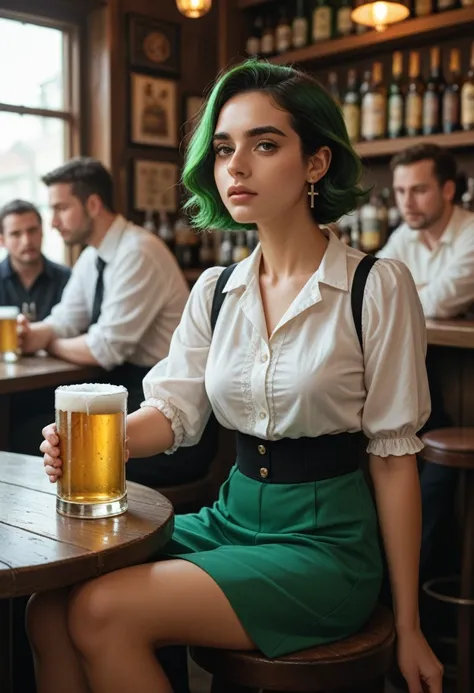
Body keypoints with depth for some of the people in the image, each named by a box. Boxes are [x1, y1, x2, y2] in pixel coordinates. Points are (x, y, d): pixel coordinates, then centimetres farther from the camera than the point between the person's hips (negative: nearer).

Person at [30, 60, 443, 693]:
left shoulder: (379, 287, -10)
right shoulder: (214, 291, 6)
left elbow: (394, 455, -9)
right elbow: (175, 409, 3)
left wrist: (408, 629, -5)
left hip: (328, 540, -4)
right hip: (231, 517, 5)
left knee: (103, 613, -21)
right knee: (49, 610, -16)